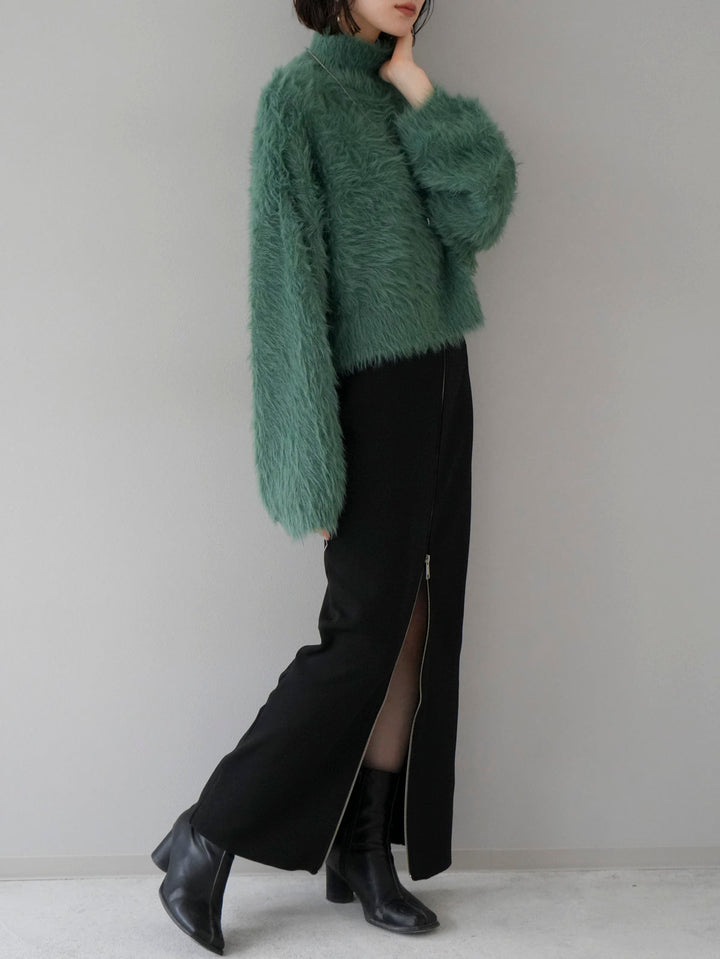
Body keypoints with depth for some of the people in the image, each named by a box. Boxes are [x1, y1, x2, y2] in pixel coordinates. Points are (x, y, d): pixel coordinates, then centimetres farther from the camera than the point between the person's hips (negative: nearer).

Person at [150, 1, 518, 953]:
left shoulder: (405, 95, 13)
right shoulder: (301, 93, -9)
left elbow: (481, 215, 0)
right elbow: (287, 278, -15)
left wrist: (421, 96, -6)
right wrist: (316, 466, -18)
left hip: (439, 385, 7)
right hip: (372, 398, -7)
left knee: (418, 627, 7)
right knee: (364, 635, -4)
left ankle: (366, 849, 19)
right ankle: (205, 839, 10)